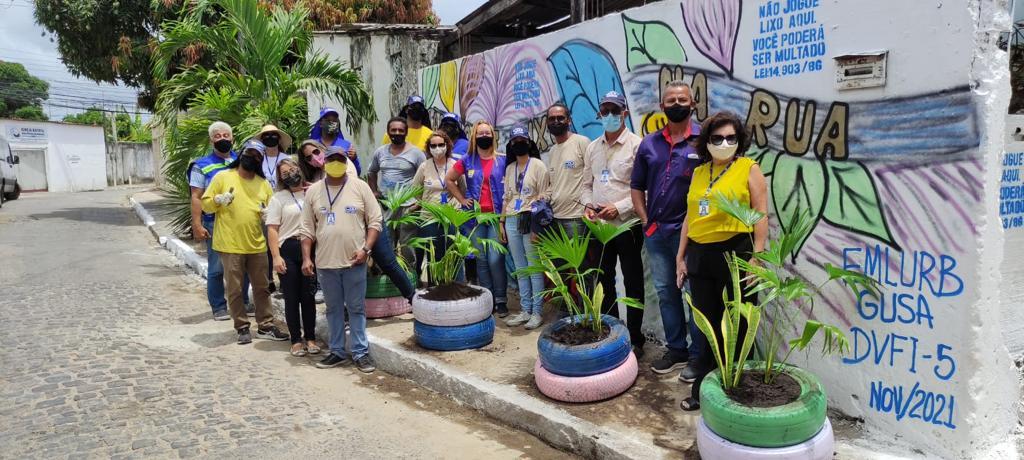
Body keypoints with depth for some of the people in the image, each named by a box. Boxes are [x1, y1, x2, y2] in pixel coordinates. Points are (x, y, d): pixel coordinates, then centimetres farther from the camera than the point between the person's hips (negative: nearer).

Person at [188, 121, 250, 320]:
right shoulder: (202, 166, 1)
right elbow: (196, 198, -3)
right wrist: (197, 225, -11)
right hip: (215, 223, -3)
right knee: (217, 268, 1)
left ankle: (243, 303, 22)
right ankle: (219, 308, 12)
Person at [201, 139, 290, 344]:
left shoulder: (263, 183, 10)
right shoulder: (223, 177, 0)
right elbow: (205, 204, 1)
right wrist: (219, 200, -19)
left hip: (257, 245, 4)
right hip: (230, 245, -3)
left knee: (262, 287, 9)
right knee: (235, 289, 3)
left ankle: (265, 326, 18)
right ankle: (242, 328, 14)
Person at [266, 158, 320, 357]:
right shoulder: (278, 198, 4)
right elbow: (272, 229, -2)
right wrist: (276, 257, -11)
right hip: (288, 250, -1)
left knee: (308, 296, 4)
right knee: (292, 297, 4)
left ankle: (310, 338, 15)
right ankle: (296, 340, 13)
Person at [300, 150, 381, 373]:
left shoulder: (360, 187, -1)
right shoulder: (313, 191, 6)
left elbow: (375, 221, -1)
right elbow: (308, 228, 8)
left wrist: (365, 249, -11)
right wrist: (306, 258, 1)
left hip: (354, 261, -2)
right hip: (326, 262, 3)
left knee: (356, 308, 4)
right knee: (334, 309, 13)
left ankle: (361, 352, 12)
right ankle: (337, 351, 24)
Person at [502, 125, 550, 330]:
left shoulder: (538, 165, -1)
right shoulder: (509, 168, 16)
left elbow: (544, 196, -6)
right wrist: (502, 222, 13)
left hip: (530, 220, -6)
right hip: (512, 221, 6)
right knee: (520, 269, 9)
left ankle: (537, 312, 2)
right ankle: (525, 310, 15)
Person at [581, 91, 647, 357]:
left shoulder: (636, 145, -8)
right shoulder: (592, 147, 11)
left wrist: (619, 208, -18)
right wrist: (588, 205, -2)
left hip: (627, 225, -6)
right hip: (599, 225, 6)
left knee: (633, 284, 4)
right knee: (604, 281, 13)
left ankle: (635, 340, 16)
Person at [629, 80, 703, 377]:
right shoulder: (649, 143, 10)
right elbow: (637, 186, 15)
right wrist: (645, 221, 7)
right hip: (655, 231, 5)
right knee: (665, 292, 13)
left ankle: (699, 354, 14)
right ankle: (676, 350, 26)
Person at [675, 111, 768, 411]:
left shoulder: (749, 169, -1)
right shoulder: (699, 172, 13)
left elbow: (761, 217, -6)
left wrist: (755, 259, -14)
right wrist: (680, 257, 13)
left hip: (734, 254, -4)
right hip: (700, 257, 5)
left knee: (736, 328, 5)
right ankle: (703, 390, 23)